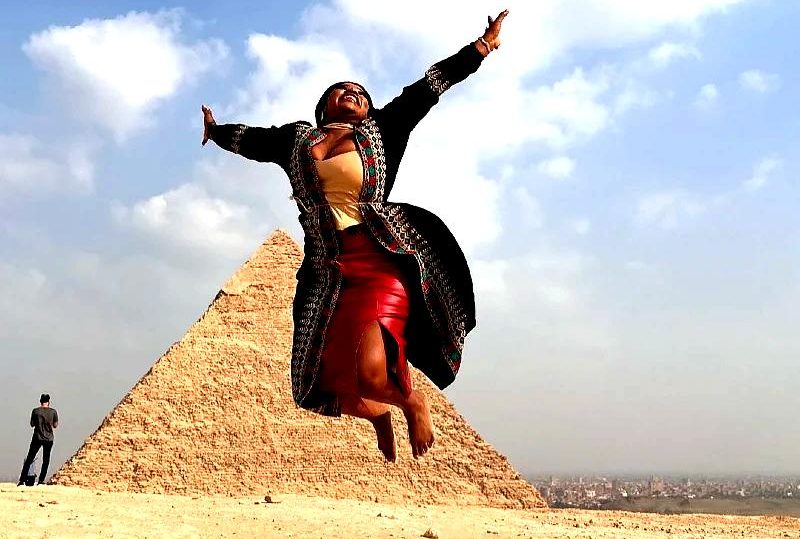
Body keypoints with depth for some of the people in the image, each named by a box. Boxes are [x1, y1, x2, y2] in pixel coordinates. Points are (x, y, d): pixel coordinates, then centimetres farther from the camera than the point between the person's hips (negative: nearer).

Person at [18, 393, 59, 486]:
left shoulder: (35, 411, -3)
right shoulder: (53, 411, -3)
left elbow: (32, 424, 6)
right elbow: (55, 426, 3)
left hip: (37, 438, 0)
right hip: (49, 439, 0)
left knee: (29, 459, 5)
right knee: (45, 461, 9)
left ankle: (22, 480, 2)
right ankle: (41, 480, 7)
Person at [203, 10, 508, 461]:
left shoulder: (380, 131, 12)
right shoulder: (296, 138, 19)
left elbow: (430, 86, 11)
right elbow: (248, 137, 37)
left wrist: (483, 46, 12)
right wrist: (215, 130, 55)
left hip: (384, 262, -4)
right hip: (329, 272, 4)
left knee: (372, 372, -23)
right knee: (336, 390, 1)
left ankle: (414, 401, 14)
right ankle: (380, 416, 37)